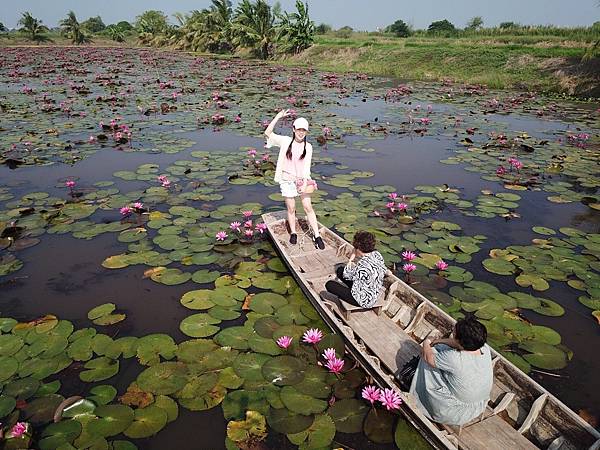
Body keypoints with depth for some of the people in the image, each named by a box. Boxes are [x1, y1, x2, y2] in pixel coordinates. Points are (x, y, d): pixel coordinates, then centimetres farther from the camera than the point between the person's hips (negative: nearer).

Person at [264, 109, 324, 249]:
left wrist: (305, 184, -13)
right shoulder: (286, 141, -2)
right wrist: (278, 117, -15)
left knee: (308, 207, 0)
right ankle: (293, 233, 25)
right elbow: (267, 132, -8)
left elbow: (306, 167, -4)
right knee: (291, 208, 7)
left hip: (302, 180, 1)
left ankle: (317, 235, 6)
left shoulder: (308, 147, -1)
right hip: (287, 180, 0)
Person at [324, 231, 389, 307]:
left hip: (364, 301, -8)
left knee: (329, 284, -4)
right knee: (340, 270, 14)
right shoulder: (377, 254, -12)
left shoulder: (363, 264, -36)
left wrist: (351, 259, -10)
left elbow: (346, 275, -18)